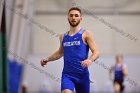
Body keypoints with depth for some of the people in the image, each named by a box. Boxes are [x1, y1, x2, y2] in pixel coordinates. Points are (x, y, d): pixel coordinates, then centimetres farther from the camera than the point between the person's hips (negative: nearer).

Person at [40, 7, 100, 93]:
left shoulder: (86, 34, 0)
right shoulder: (63, 36, 13)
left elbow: (96, 52, -8)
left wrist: (90, 60, -28)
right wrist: (47, 59, 16)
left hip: (82, 74, -2)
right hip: (67, 74, 2)